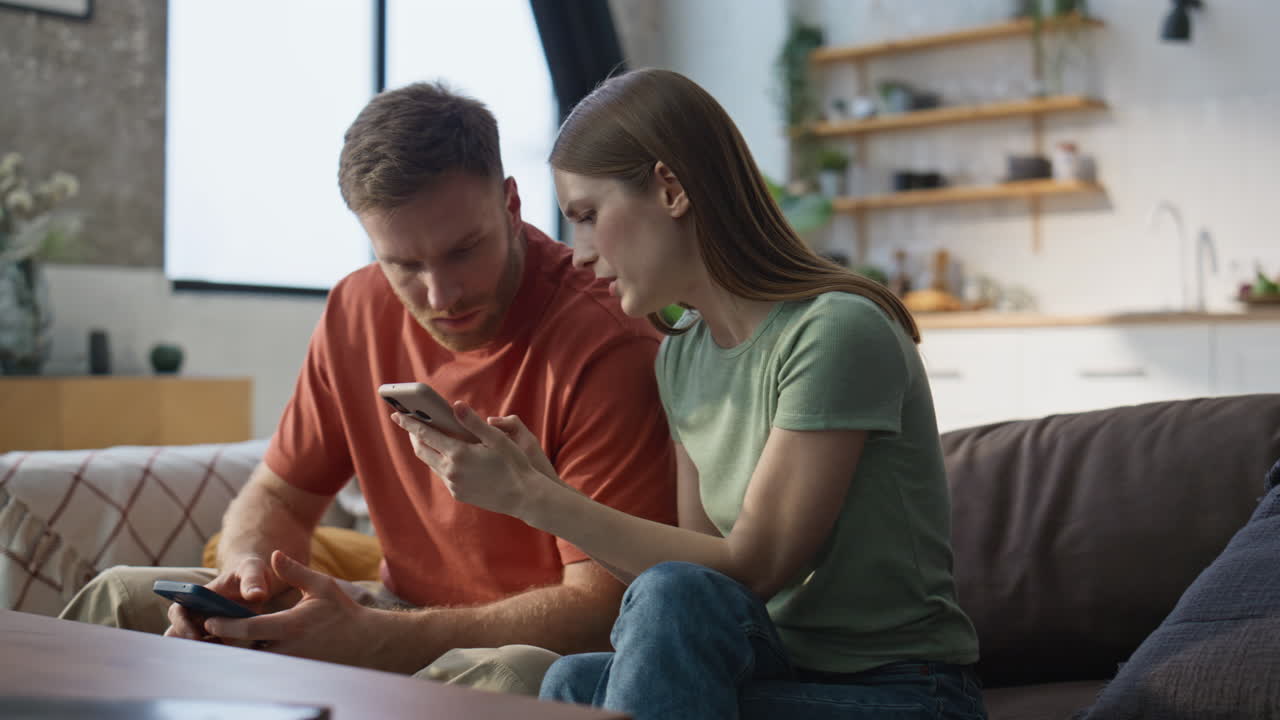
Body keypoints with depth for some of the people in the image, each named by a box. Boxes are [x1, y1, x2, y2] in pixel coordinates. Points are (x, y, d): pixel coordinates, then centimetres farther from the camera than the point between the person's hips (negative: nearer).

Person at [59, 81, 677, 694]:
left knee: (513, 674, -41)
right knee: (124, 597, -4)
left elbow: (602, 608, -25)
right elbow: (277, 494, 11)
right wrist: (248, 574, -14)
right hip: (403, 618, 6)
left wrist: (372, 638, -31)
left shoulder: (605, 344, -22)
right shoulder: (358, 311, 0)